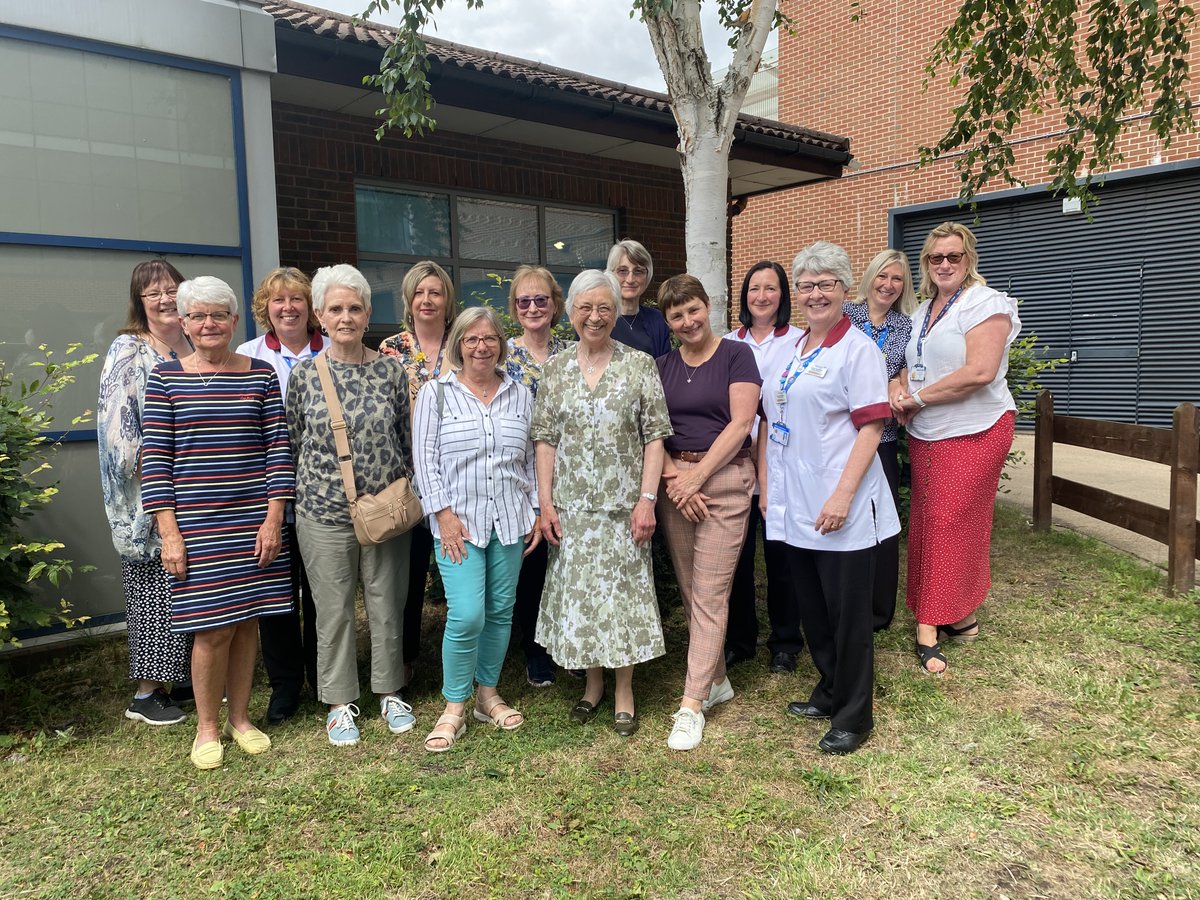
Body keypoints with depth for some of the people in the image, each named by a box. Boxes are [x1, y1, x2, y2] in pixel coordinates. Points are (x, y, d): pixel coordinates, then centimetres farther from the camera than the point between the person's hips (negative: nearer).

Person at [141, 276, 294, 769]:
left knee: (246, 621, 10)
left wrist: (273, 518, -4)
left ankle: (240, 719, 27)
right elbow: (155, 457, -1)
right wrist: (168, 532, -6)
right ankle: (206, 727, 21)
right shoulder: (166, 376, 1)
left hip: (253, 521, 2)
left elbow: (279, 448, 2)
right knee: (213, 628, 0)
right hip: (195, 524, -2)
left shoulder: (261, 373, 4)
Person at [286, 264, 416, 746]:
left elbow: (408, 437, 6)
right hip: (324, 512, 0)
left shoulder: (391, 371, 0)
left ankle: (390, 692, 31)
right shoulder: (304, 373, -1)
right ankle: (340, 701, 27)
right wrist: (307, 490, 7)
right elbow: (294, 441, 7)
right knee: (333, 610, 9)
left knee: (387, 604, 11)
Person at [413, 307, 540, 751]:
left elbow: (530, 459, 13)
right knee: (466, 615, -11)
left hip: (509, 519, 4)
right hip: (458, 520, -3)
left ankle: (488, 693, 28)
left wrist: (537, 511, 7)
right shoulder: (436, 393, 0)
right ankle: (454, 708, 9)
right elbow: (425, 459, -3)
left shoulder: (520, 394, 9)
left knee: (501, 610, 9)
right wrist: (444, 514, -10)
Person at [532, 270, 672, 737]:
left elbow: (654, 436, -4)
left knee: (623, 591, 4)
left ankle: (624, 692, 20)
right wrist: (545, 501, -2)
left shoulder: (640, 365, -2)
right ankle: (593, 684, 27)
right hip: (571, 505, 2)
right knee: (578, 592, 8)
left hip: (623, 503, -2)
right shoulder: (555, 369, 5)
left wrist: (647, 498, -11)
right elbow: (545, 439, 5)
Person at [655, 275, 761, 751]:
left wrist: (696, 478, -13)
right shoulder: (662, 366, 12)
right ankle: (716, 679, 27)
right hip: (674, 482, 5)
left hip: (724, 479, -5)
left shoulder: (736, 355, -1)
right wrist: (671, 476, -10)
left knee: (709, 593, -6)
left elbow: (740, 423, -10)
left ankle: (692, 703, 0)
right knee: (689, 590, 10)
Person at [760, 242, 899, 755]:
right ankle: (828, 693, 35)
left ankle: (853, 717, 18)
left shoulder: (857, 349, -7)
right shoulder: (790, 350, 13)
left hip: (838, 508, -7)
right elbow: (769, 421, 16)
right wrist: (765, 483, 8)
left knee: (847, 612, 4)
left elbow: (871, 427, -14)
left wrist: (843, 495, -21)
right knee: (810, 607, 17)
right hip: (792, 504, 7)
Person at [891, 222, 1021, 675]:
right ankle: (957, 615, 20)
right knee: (926, 523, 7)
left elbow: (980, 372, -21)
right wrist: (897, 387, -3)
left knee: (949, 523, -6)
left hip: (973, 432, -7)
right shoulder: (922, 312, 15)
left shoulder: (986, 304, -9)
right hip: (924, 435, 8)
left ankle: (930, 624, 3)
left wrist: (918, 397, -14)